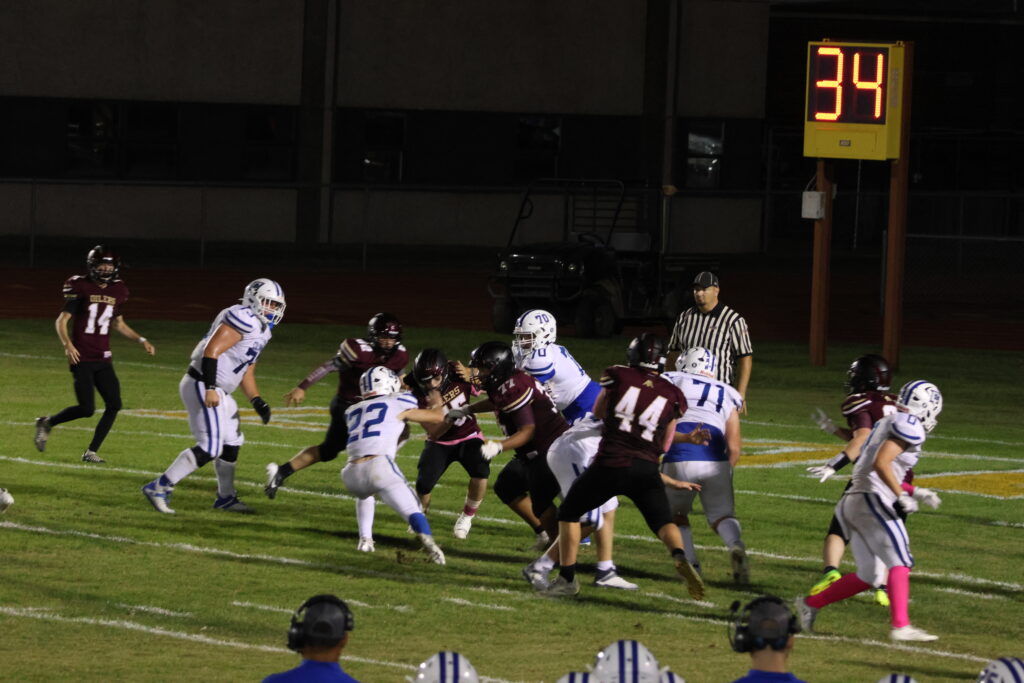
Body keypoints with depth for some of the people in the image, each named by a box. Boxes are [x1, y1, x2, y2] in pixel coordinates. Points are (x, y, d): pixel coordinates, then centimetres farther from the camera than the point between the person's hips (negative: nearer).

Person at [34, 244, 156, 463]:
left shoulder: (117, 291, 9)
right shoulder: (81, 288, -8)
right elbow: (61, 320, -9)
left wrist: (141, 340, 16)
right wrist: (67, 344, -25)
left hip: (103, 359, 6)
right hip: (82, 358, -6)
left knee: (114, 405, -3)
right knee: (86, 409, -13)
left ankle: (92, 451, 8)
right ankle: (47, 423, 12)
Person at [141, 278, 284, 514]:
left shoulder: (260, 332, 17)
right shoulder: (244, 320, -15)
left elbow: (247, 373, 26)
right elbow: (211, 351, -23)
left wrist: (257, 402, 18)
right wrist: (210, 389, -28)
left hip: (217, 392, 11)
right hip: (202, 386, -11)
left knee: (231, 445, 19)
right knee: (210, 448, -13)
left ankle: (226, 498, 35)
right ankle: (159, 488, -9)